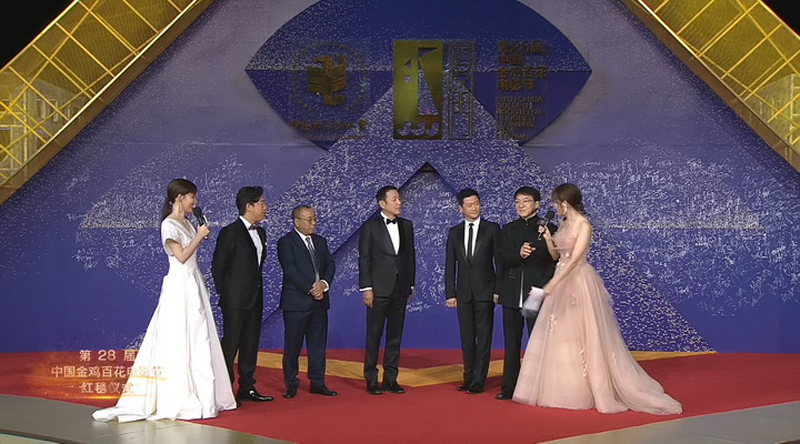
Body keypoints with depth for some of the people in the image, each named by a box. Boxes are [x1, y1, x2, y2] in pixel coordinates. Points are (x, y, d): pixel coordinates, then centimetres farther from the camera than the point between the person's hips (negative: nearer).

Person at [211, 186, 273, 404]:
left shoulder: (260, 233, 13)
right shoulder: (230, 233, -11)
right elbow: (218, 266, -9)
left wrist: (258, 290, 13)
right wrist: (224, 294, -6)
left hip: (255, 298, 8)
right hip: (235, 299, -8)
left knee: (250, 344, 12)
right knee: (230, 344, -3)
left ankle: (247, 388, 20)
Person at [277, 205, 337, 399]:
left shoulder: (320, 241, 15)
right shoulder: (286, 242, -5)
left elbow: (330, 264, 8)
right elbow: (290, 270, -14)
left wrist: (324, 284, -11)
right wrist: (310, 289, -17)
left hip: (319, 300, 6)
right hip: (296, 301, -6)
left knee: (318, 343, 9)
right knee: (292, 345, 1)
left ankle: (317, 382, 16)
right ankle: (291, 385, 10)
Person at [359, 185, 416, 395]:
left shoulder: (406, 225, 10)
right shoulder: (370, 226, -3)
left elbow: (410, 256, 12)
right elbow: (364, 259, -5)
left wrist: (410, 285, 9)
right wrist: (366, 288, -11)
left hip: (400, 289, 5)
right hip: (379, 289, -4)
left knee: (395, 336, 8)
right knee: (374, 336, 2)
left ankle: (391, 379, 15)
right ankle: (371, 380, 9)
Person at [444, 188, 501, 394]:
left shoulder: (492, 229, 1)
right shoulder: (454, 233, 9)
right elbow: (450, 265, 8)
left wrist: (498, 290, -7)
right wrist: (450, 293, 2)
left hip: (485, 292, -3)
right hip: (464, 292, 3)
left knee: (484, 337, -2)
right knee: (466, 338, 8)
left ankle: (478, 381, 2)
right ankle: (469, 378, 17)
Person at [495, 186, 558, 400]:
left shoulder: (548, 229, 2)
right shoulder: (508, 230, 12)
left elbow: (553, 262, -2)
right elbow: (503, 260, 1)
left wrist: (542, 290, -12)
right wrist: (518, 254, -20)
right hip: (512, 294, 3)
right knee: (511, 343, 7)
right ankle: (509, 387, 13)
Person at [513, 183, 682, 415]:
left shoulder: (583, 225, -14)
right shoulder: (564, 224, 11)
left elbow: (574, 259, -23)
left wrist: (552, 284, -29)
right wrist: (547, 238, -1)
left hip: (579, 283, -9)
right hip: (562, 282, 9)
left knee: (584, 335, -5)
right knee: (561, 336, 10)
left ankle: (599, 390, 2)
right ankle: (564, 389, 19)